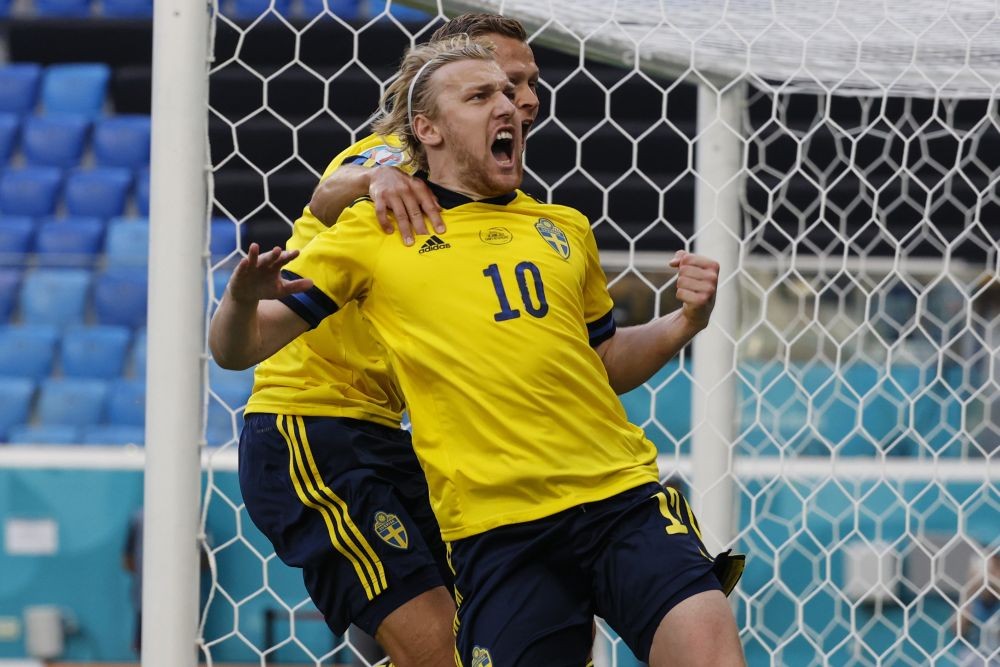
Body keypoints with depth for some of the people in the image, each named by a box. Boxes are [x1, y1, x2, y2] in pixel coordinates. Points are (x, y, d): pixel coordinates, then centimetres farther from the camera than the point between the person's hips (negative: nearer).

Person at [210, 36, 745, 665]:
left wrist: (686, 321, 10)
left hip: (621, 494, 2)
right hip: (495, 528, -2)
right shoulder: (374, 230, 7)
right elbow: (237, 348, 4)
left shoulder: (566, 229, 18)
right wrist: (245, 297, -20)